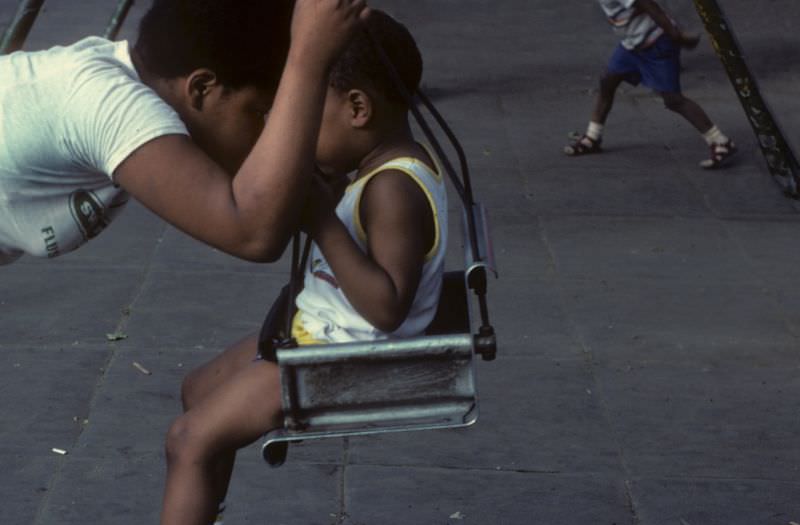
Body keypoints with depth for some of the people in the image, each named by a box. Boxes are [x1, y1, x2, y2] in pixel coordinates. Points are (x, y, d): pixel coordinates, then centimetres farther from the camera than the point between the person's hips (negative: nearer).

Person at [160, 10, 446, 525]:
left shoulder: (394, 190, -27)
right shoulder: (393, 164, 4)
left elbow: (386, 307, -35)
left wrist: (322, 221, -34)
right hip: (319, 335, 11)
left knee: (190, 441, -12)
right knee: (200, 389, 25)